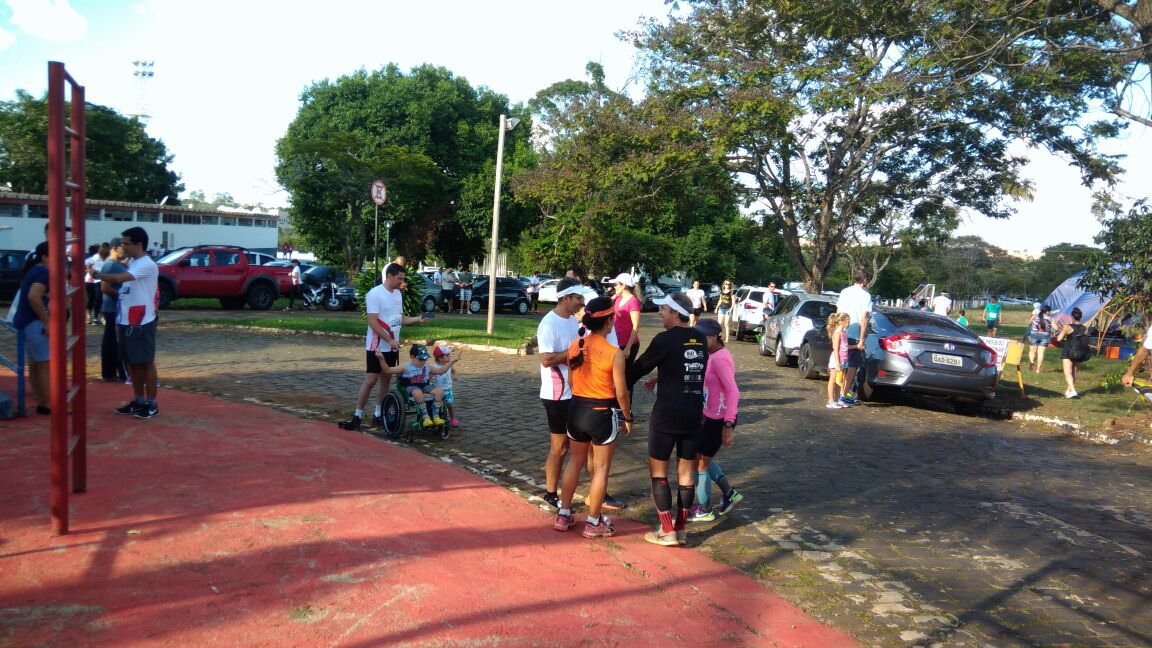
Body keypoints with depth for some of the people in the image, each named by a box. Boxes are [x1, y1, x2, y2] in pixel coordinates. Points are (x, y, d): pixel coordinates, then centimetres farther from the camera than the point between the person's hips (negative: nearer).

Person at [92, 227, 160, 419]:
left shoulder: (147, 265, -16)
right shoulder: (131, 263, 14)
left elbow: (119, 278, -28)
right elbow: (127, 291, 18)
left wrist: (97, 275, -13)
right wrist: (119, 321, 15)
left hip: (142, 323, -9)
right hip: (126, 322, 9)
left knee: (146, 363, -1)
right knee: (132, 362, 13)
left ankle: (151, 404, 6)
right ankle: (138, 400, 23)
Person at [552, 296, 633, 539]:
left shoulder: (574, 345, -3)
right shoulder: (614, 353, -18)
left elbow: (572, 380, 5)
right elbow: (621, 392, -13)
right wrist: (627, 418, 2)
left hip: (577, 409, 5)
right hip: (603, 413, -5)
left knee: (575, 461, 22)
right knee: (601, 468, 10)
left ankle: (563, 515, 28)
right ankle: (593, 523, 19)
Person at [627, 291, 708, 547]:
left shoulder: (665, 339, -13)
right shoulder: (700, 339, 6)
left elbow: (640, 367, -4)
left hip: (667, 413, -6)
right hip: (693, 413, 6)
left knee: (657, 469, 6)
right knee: (686, 470, 12)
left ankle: (667, 531, 7)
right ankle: (681, 529, 19)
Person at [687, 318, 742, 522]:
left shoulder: (719, 358, -21)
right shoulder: (713, 355, 8)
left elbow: (733, 392, -25)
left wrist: (728, 426, -27)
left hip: (719, 419, -9)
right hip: (711, 415, 9)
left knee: (699, 462, 5)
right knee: (700, 458, 21)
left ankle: (704, 510, 21)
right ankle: (730, 494, 28)